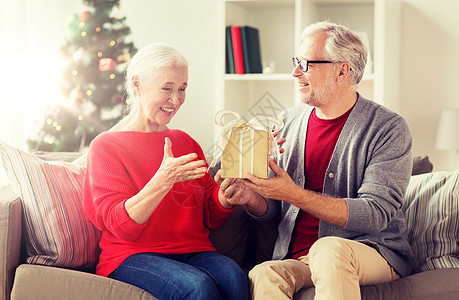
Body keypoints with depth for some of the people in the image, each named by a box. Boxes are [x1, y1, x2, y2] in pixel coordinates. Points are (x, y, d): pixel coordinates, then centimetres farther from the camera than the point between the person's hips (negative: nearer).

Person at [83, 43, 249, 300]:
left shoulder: (185, 142, 18)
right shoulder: (106, 146, 2)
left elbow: (212, 217, 13)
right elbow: (120, 225, -11)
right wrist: (163, 181, -26)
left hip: (194, 252, 4)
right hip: (133, 256, -4)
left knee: (233, 276, -30)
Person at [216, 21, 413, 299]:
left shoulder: (389, 128, -5)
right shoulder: (288, 122, 11)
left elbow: (375, 214, -15)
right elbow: (275, 208, 17)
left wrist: (294, 194, -23)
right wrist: (250, 198, -8)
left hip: (372, 252, -3)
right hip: (296, 259, 3)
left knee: (329, 248, -37)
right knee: (263, 275, -31)